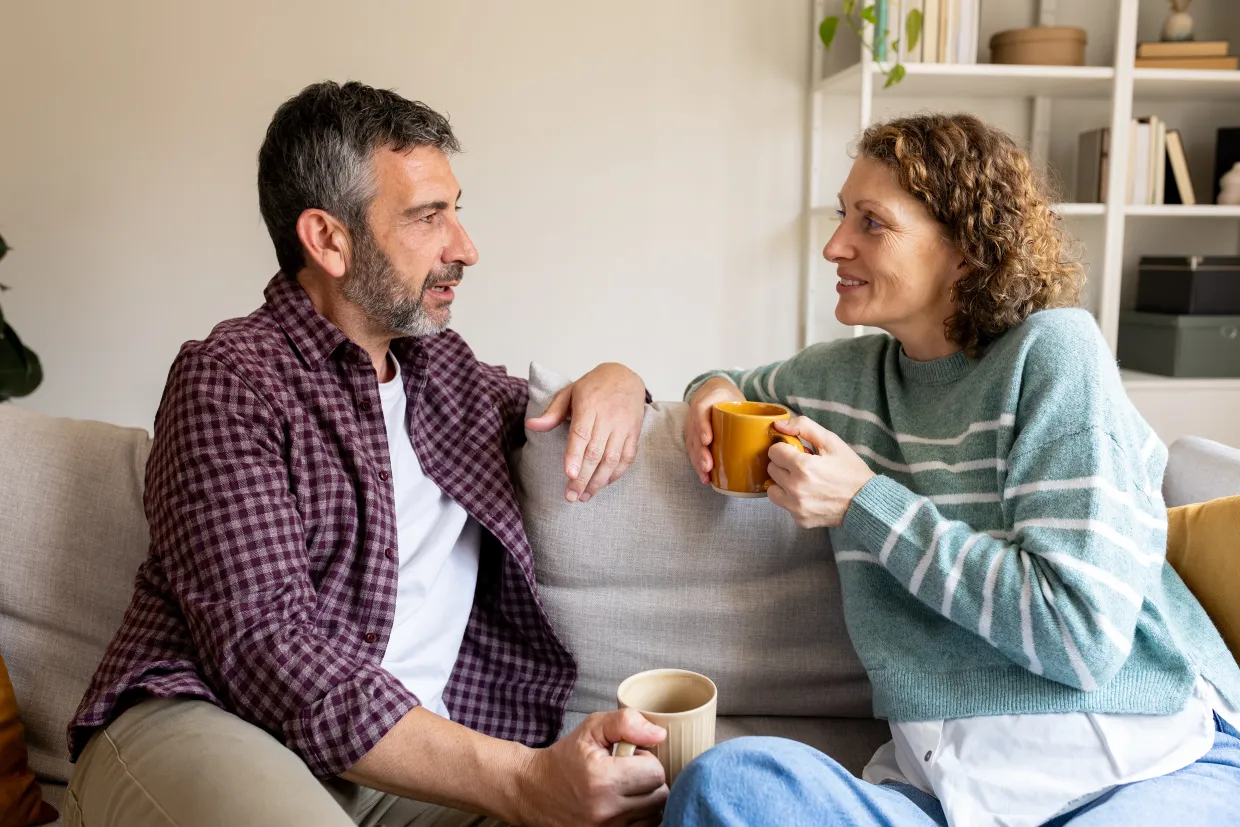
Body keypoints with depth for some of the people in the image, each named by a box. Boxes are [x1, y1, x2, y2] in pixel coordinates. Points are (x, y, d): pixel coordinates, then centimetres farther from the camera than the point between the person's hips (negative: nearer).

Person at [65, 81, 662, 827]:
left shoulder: (437, 361, 17)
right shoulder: (229, 379, -4)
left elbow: (545, 411, 34)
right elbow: (263, 647, -15)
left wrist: (614, 381, 7)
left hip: (420, 749, 5)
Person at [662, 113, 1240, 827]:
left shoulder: (1051, 349, -7)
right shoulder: (846, 373, 9)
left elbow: (1084, 634, -14)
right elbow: (738, 393, 31)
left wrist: (865, 504, -12)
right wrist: (715, 390, 6)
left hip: (1153, 767, -4)